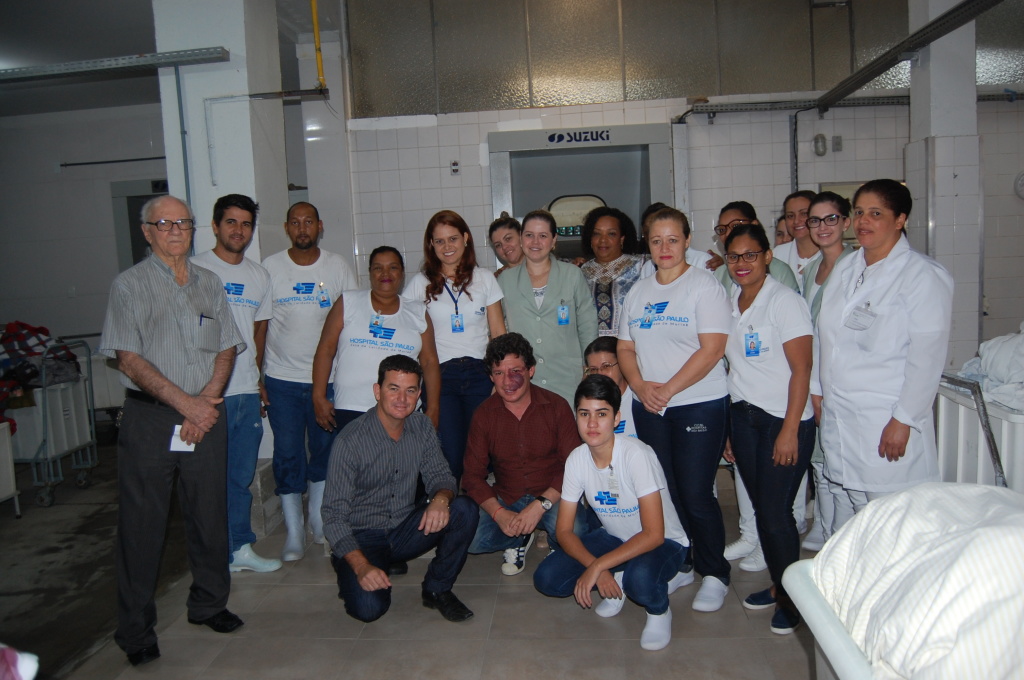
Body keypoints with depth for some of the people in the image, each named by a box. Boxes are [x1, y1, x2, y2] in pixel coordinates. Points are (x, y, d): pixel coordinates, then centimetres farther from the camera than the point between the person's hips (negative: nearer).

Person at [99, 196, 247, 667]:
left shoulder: (209, 284, 12)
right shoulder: (130, 285, -1)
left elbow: (227, 349, 10)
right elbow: (129, 361, -8)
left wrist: (208, 400, -6)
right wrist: (185, 403, -13)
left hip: (206, 415, 4)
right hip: (149, 419, -3)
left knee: (209, 514, 9)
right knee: (142, 522, 3)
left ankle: (209, 604, 27)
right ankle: (135, 630, 16)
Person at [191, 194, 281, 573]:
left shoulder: (259, 276, 14)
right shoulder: (196, 270, -5)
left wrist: (257, 378, 16)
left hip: (248, 392, 6)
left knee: (242, 477, 14)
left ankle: (241, 547, 26)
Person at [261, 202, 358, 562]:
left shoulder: (337, 266, 2)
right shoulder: (270, 267, 0)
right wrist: (257, 377, -1)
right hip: (281, 379, -1)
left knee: (324, 451, 12)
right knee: (288, 455, 3)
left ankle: (319, 519, 31)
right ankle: (294, 532, 15)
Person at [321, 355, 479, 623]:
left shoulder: (422, 427, -3)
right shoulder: (350, 440, -19)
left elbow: (439, 475, 2)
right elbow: (334, 515, -19)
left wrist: (441, 498, -25)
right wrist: (361, 566, -32)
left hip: (405, 530, 5)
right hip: (363, 538, -4)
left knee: (464, 508, -20)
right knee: (369, 607, -28)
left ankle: (437, 589, -1)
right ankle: (349, 574, 9)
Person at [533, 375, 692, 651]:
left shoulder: (636, 455, -28)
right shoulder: (576, 459, -12)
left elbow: (653, 534, -29)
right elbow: (564, 531, -7)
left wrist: (597, 567, -31)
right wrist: (594, 567, -25)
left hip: (664, 542, -5)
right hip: (614, 537, 5)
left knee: (640, 578, -39)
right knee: (546, 578, -14)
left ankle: (659, 610, -2)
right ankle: (621, 580, 9)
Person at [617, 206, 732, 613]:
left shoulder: (704, 286, -6)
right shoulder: (638, 292, 12)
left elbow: (711, 349, -14)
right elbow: (625, 347, 12)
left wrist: (668, 389, -18)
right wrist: (640, 385, -7)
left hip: (699, 404, -5)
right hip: (648, 408, 5)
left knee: (696, 494, -4)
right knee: (664, 493, 11)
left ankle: (715, 575, 14)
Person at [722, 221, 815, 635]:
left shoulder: (785, 302, -10)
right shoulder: (729, 303, 9)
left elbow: (801, 370, -13)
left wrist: (790, 430, -17)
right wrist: (730, 428, 11)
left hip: (784, 419, -6)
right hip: (744, 417, 6)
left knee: (776, 513, -4)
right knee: (761, 508, 12)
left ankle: (792, 599, 15)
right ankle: (777, 585, 30)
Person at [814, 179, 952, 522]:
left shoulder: (924, 275, -8)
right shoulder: (845, 268, 12)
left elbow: (927, 357, -12)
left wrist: (903, 421, -14)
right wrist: (817, 390, 13)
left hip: (888, 420, -6)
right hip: (837, 414, 6)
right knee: (858, 518, 12)